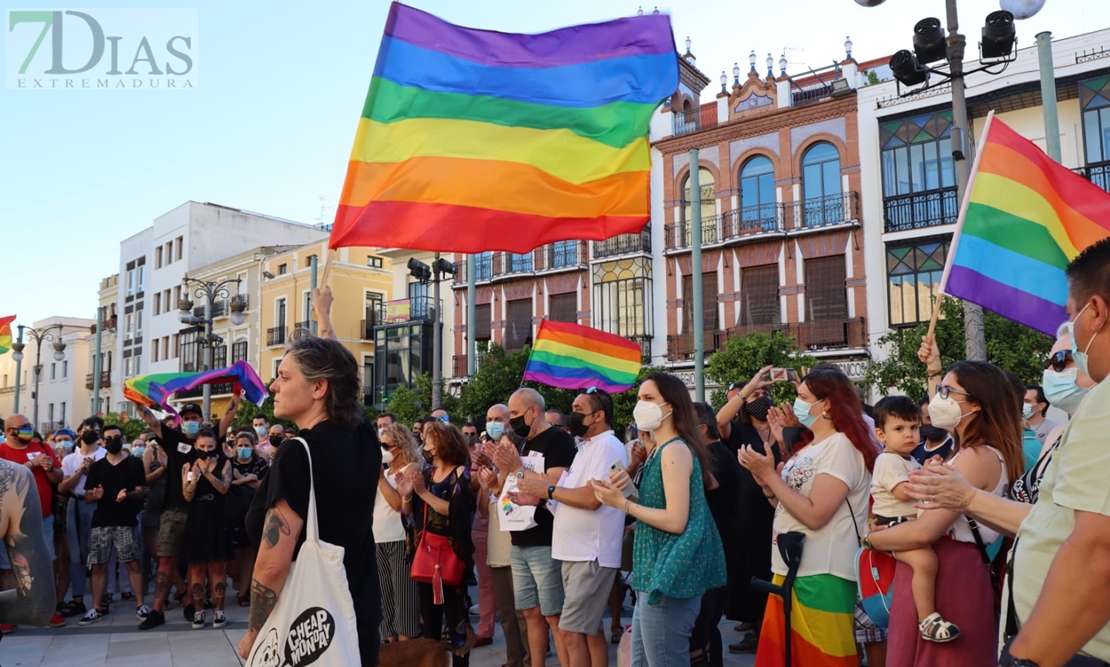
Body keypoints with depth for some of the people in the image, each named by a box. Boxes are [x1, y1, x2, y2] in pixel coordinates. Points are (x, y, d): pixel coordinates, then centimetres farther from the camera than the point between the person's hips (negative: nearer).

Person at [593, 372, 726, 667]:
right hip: (656, 575, 10)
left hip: (668, 579, -10)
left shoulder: (675, 450, -16)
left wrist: (622, 503, -15)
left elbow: (676, 521, -22)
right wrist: (627, 487, 3)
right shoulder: (660, 451, 14)